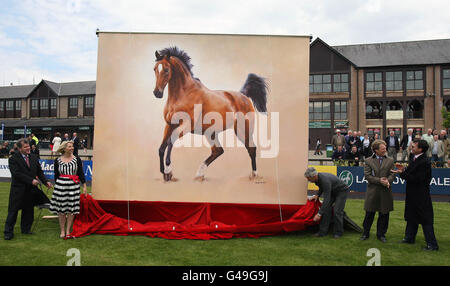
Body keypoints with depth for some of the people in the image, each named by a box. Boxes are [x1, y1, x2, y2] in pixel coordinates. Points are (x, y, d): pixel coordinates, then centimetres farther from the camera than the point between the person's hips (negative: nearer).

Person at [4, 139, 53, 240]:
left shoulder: (34, 158, 9)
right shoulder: (13, 159, -8)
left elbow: (39, 172, 12)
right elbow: (17, 174, -18)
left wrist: (46, 182, -2)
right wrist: (31, 180, -23)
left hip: (31, 190, 5)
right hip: (18, 190, -5)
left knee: (28, 210, 13)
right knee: (13, 211, 3)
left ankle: (26, 229, 27)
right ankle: (8, 232, 12)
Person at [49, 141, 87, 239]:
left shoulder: (77, 159, 3)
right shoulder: (57, 161, 3)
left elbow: (81, 173, 4)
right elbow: (56, 175, 10)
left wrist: (84, 186, 1)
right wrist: (56, 186, 14)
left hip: (73, 186, 0)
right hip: (60, 186, 0)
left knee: (72, 209, 1)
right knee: (61, 209, 3)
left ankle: (68, 231, 12)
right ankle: (62, 231, 15)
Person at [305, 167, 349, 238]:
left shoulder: (325, 180, -39)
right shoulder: (317, 178, -12)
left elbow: (326, 199, -40)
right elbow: (322, 187, 12)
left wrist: (319, 214, -39)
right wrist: (317, 195, -7)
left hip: (342, 191, -8)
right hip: (332, 191, 8)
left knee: (337, 211, -15)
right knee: (326, 209, -5)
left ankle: (339, 232, 3)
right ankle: (323, 231, -3)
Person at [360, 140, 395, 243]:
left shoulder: (390, 161, 7)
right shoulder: (368, 161, 2)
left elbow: (392, 174, 1)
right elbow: (367, 175, -6)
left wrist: (388, 181, -20)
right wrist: (379, 180, -17)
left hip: (385, 192, 1)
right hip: (372, 192, -1)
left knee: (384, 215, 7)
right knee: (369, 214, 6)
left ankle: (381, 234, 23)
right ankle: (366, 233, 21)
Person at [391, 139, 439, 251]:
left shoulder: (424, 162, -22)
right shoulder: (414, 158, 6)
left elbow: (416, 179, -24)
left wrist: (402, 173, -22)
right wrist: (403, 169, -4)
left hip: (421, 196, -9)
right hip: (412, 194, 9)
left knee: (426, 220, 0)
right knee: (411, 217, 19)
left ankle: (432, 244, 9)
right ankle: (409, 238, 32)